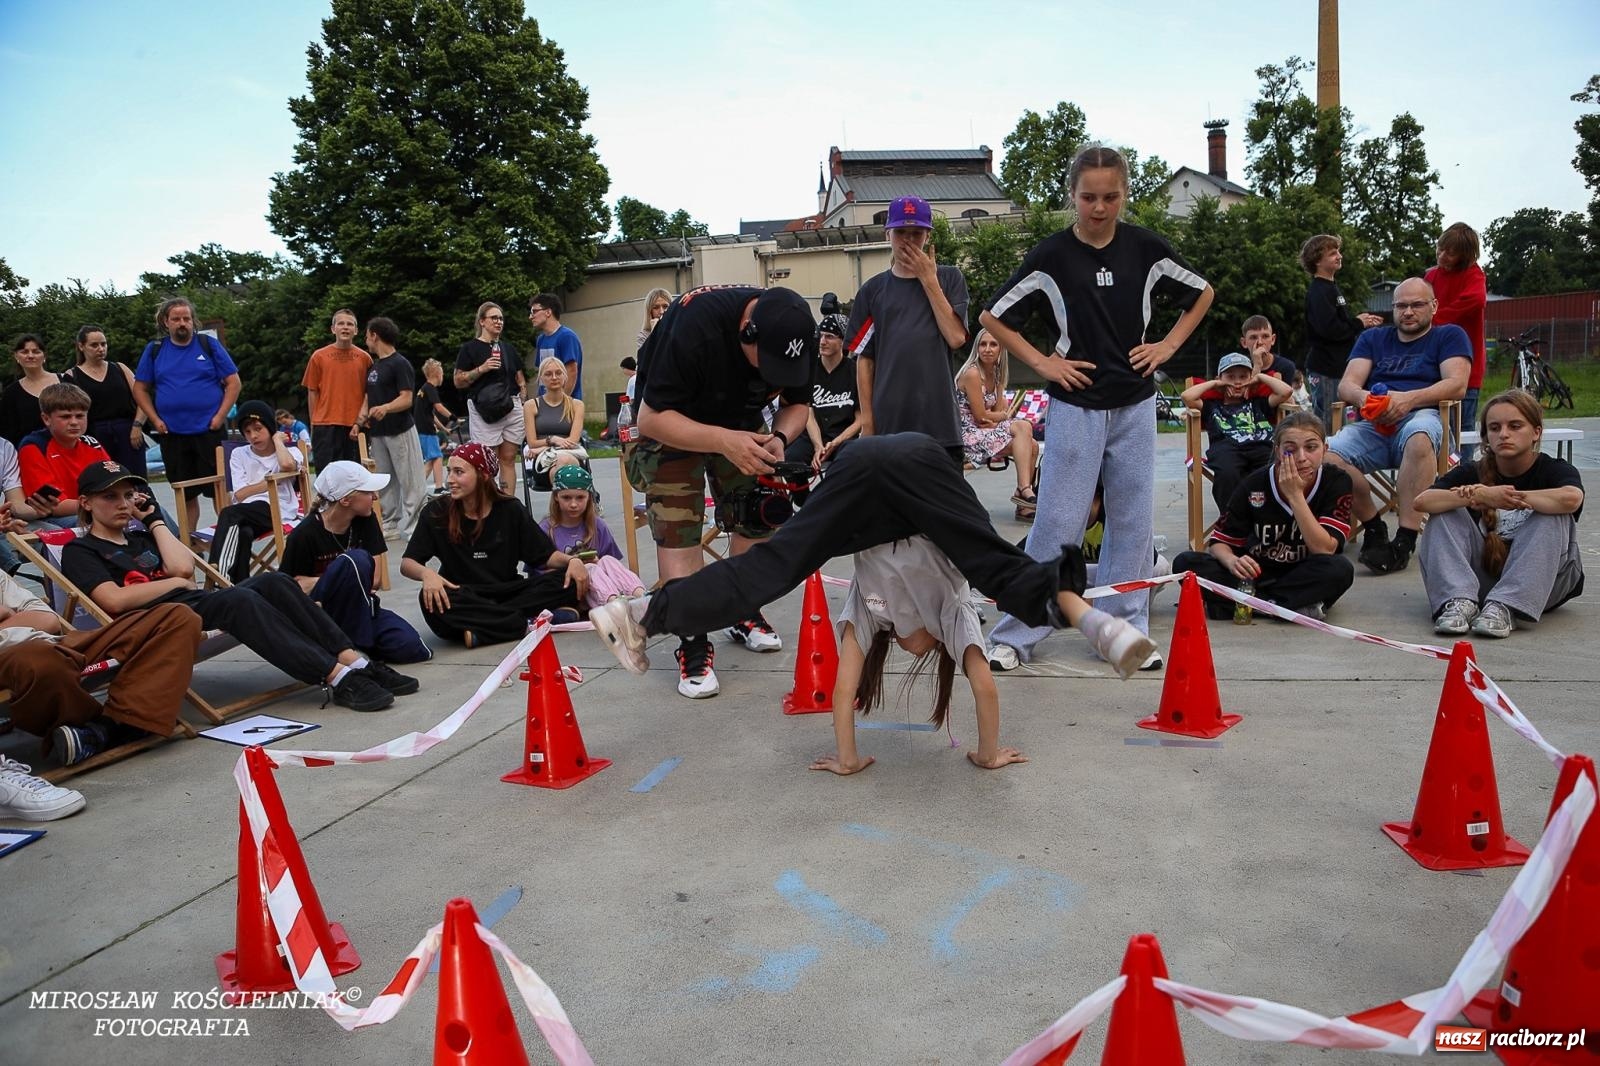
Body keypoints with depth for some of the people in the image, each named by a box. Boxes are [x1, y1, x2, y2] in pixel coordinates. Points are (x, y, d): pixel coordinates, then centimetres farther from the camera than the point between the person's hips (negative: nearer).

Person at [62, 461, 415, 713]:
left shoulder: (140, 536, 28)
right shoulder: (80, 551, 10)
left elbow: (183, 566, 6)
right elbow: (114, 600, -10)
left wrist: (153, 518, 12)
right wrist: (177, 582, -2)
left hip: (196, 604, 6)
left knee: (274, 582, -20)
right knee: (239, 599, -34)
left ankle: (355, 662, -29)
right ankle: (336, 678, -43)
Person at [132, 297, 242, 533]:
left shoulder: (209, 345, 2)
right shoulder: (154, 350, 8)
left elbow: (233, 382, 1)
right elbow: (140, 388, 12)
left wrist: (220, 416, -8)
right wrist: (155, 419, 1)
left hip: (209, 430, -2)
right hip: (172, 434, 2)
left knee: (219, 488, -3)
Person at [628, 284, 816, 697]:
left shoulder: (796, 333, -23)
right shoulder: (693, 325, -39)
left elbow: (797, 403, -7)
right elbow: (651, 418, -32)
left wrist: (779, 438, -30)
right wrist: (722, 441, -45)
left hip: (742, 423, 5)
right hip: (671, 420, -5)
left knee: (756, 518, 1)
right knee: (676, 529, -14)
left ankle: (745, 616, 21)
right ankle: (692, 646, -10)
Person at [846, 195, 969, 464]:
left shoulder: (949, 279, 10)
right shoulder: (873, 289, 10)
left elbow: (956, 337, -4)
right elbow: (864, 359, 8)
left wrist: (929, 280, -1)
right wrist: (867, 419, 2)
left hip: (939, 418, 0)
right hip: (889, 420, 0)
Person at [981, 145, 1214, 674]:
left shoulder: (1146, 249, 1)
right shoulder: (1052, 255, -6)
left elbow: (1202, 294, 16)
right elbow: (994, 317, 0)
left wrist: (1168, 345, 4)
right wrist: (1041, 362, -5)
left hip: (1135, 406, 3)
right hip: (1075, 407, -3)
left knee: (1133, 522, 7)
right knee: (1058, 523, -3)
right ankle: (1014, 634, 6)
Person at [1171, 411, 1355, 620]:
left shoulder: (1337, 481, -12)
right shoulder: (1255, 484, -10)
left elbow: (1325, 550, -21)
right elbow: (1219, 541, -6)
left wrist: (1295, 496, -27)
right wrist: (1232, 561, -30)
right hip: (1257, 573, 1)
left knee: (1341, 569, -35)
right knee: (1185, 562, -20)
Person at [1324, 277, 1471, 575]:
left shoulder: (1449, 336, 18)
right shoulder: (1373, 338, 27)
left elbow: (1457, 384, 0)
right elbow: (1346, 385, 12)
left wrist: (1409, 399, -18)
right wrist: (1363, 398, -13)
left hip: (1422, 417, -3)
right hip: (1373, 425, 3)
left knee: (1419, 437, -42)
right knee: (1326, 456, -30)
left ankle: (1405, 539, -40)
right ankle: (1373, 528, -13)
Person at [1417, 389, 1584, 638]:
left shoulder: (1554, 470, -6)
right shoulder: (1472, 474, 1)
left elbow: (1571, 498, -33)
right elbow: (1422, 501, -18)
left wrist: (1486, 496, -30)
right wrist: (1472, 498, -36)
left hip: (1538, 583, -2)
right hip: (1482, 578, 2)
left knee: (1550, 516, -25)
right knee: (1446, 513, -14)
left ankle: (1504, 607, -36)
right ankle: (1460, 601, -30)